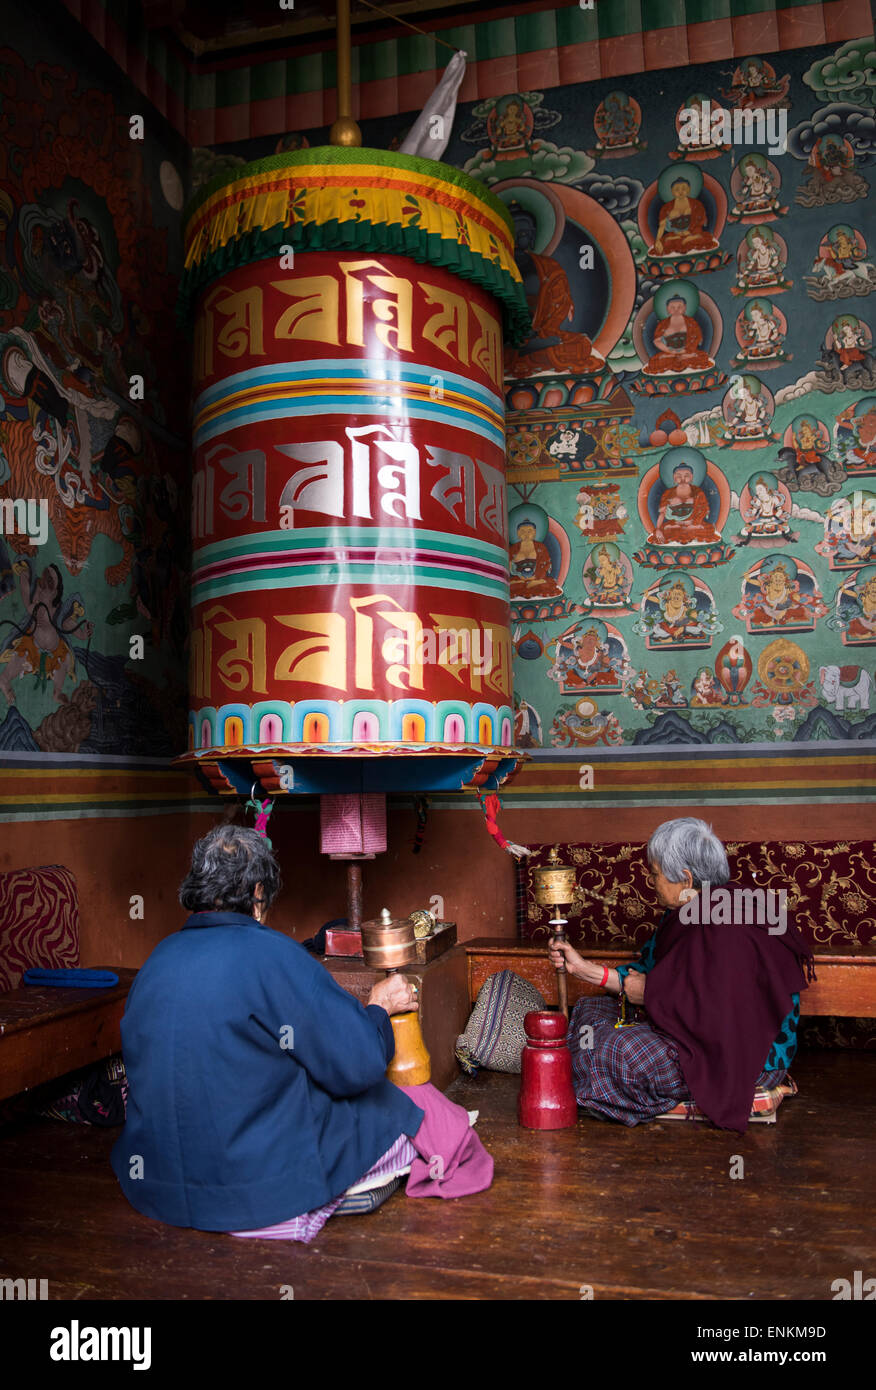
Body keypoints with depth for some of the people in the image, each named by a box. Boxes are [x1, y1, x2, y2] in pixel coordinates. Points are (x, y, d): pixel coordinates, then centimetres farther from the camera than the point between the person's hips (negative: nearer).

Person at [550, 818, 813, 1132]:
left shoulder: (725, 929, -27)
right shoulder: (686, 914, 6)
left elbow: (711, 1012, -30)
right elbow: (643, 977, 11)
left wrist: (650, 994, -16)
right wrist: (583, 968, 7)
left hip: (743, 1060, -11)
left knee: (622, 1052, -27)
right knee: (590, 1008, 10)